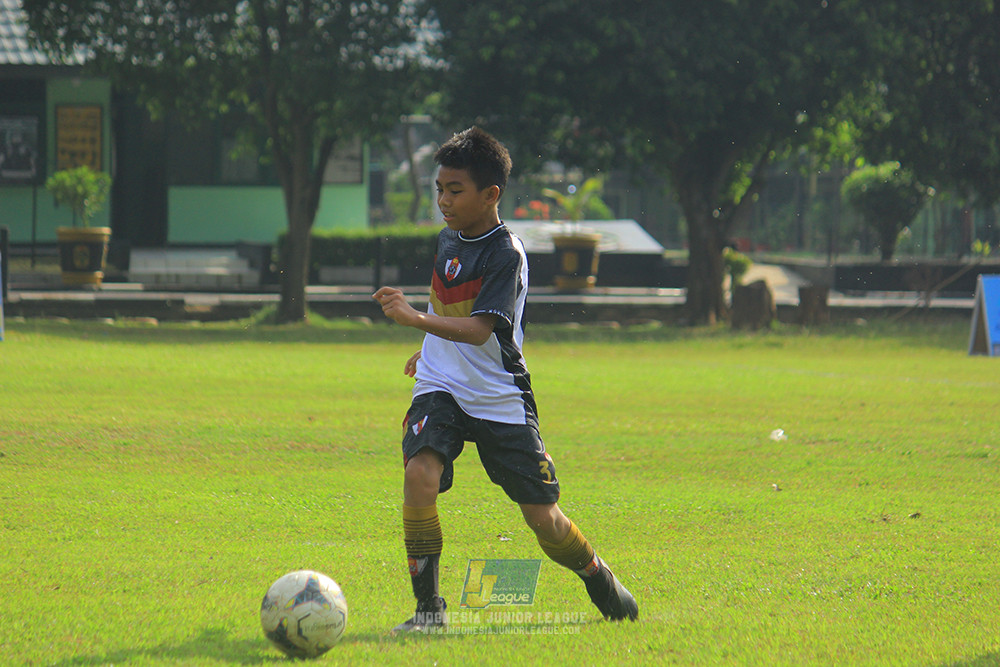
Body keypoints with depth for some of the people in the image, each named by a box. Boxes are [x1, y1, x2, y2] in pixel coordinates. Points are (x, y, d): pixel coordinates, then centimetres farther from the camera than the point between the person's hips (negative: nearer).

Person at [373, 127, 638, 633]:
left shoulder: (506, 254, -17)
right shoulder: (448, 238, 5)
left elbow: (479, 329, -30)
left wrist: (415, 319, -42)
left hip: (500, 400, -4)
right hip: (441, 388, 4)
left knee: (542, 518, 0)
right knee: (419, 474, -26)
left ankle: (602, 584, 31)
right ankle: (427, 606, -19)